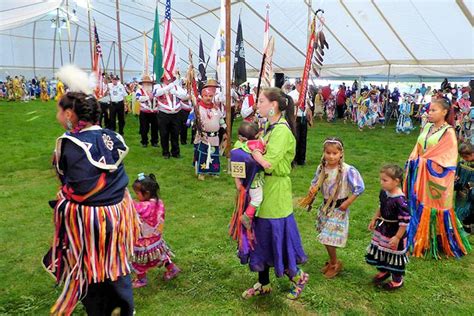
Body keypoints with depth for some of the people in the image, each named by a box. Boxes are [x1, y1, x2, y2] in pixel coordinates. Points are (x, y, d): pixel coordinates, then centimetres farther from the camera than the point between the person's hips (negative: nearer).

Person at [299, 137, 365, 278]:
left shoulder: (347, 170, -22)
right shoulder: (321, 168, -5)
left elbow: (360, 188, -18)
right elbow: (315, 183, 10)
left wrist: (347, 203, -16)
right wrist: (312, 190, -12)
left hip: (338, 209, -6)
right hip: (325, 207, 6)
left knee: (329, 239, -3)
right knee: (325, 237, 16)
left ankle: (335, 263, 22)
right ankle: (332, 261, 38)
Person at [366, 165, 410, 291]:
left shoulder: (400, 199, -29)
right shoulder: (383, 192, -5)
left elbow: (405, 220, -25)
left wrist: (397, 237, -21)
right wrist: (374, 219, 18)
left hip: (394, 232, -8)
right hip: (382, 228, 8)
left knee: (394, 255, 10)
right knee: (379, 251, 20)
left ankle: (397, 280, 32)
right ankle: (383, 272, 45)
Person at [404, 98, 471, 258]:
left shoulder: (448, 132, -11)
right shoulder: (426, 127, 9)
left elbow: (446, 159, -15)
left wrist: (424, 161, -14)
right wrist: (414, 162, -2)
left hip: (435, 178, -6)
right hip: (420, 175, 6)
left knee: (433, 209, 3)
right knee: (417, 206, 11)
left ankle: (433, 244, 19)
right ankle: (417, 239, 26)